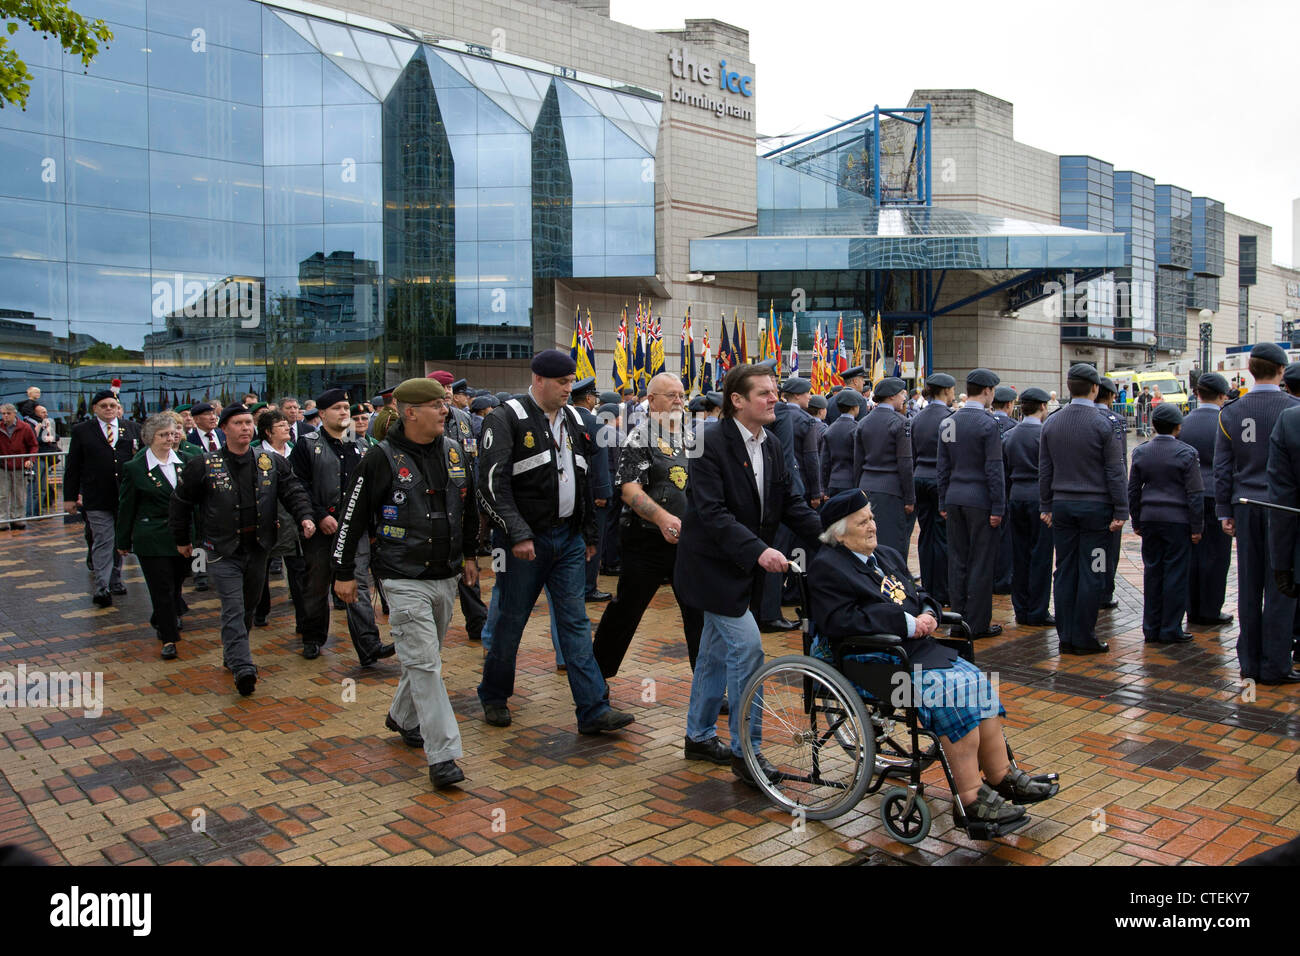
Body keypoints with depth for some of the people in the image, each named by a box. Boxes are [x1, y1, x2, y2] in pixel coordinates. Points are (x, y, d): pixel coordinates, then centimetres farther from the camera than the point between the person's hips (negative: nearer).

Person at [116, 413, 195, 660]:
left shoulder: (185, 461, 4)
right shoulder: (134, 468, -5)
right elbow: (126, 508, 1)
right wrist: (123, 542, 5)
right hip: (152, 539, -4)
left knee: (177, 582, 14)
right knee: (162, 588, -2)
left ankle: (161, 621, 42)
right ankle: (168, 638, 8)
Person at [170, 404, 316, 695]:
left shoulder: (271, 462, 2)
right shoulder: (204, 465, -4)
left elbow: (293, 491, 0)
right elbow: (181, 501, 5)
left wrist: (304, 517, -18)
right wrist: (181, 539, 9)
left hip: (258, 548, 4)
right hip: (222, 550, -4)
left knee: (249, 605, 15)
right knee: (233, 609, -11)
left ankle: (232, 654, 36)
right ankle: (243, 669, -14)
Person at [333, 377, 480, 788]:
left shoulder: (454, 450, 6)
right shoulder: (383, 458, -11)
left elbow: (469, 505, 20)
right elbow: (352, 516, -5)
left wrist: (469, 553, 22)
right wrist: (344, 573, -2)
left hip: (446, 577, 6)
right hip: (405, 580, -6)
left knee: (427, 657, 19)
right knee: (423, 663, -9)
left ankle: (403, 716, 43)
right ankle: (442, 754, -7)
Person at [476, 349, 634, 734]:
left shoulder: (573, 420, 12)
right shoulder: (507, 419, -9)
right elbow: (493, 483, -15)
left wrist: (590, 533, 16)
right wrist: (517, 533, -21)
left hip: (568, 537, 5)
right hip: (525, 540, -5)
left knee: (576, 622, 4)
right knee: (512, 620, 7)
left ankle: (593, 710, 5)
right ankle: (493, 696, 28)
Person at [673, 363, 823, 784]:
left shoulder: (771, 445, 7)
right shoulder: (712, 444, -19)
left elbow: (791, 502, 7)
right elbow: (712, 513, -26)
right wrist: (758, 550, -34)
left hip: (745, 568, 8)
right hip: (714, 565, -8)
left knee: (716, 650, 17)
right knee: (747, 646, -12)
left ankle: (699, 734, 32)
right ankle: (745, 749, 0)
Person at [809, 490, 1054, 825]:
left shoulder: (887, 555, 19)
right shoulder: (827, 566, -9)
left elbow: (918, 596, 26)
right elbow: (842, 622, -21)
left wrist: (928, 614, 0)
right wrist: (908, 624, -20)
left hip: (916, 647, 9)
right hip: (876, 661, -8)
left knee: (978, 682, -8)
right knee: (951, 691, -24)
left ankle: (1002, 776, 3)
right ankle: (970, 797, -16)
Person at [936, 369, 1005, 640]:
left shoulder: (947, 423, 7)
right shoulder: (987, 424, -12)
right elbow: (994, 470, -13)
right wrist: (998, 508, -9)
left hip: (954, 498, 6)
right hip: (980, 500, -6)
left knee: (957, 560, 11)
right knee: (981, 562, 1)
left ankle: (958, 618, 17)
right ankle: (978, 623, 6)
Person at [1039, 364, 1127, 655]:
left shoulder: (1051, 423, 3)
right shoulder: (1103, 424, -10)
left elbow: (1045, 469, 8)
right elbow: (1114, 472, -8)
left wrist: (1046, 506, 15)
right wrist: (1121, 510, -3)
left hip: (1062, 506, 4)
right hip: (1095, 506, -4)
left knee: (1065, 571, 9)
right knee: (1091, 573, 2)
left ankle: (1066, 636, 13)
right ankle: (1084, 637, 6)